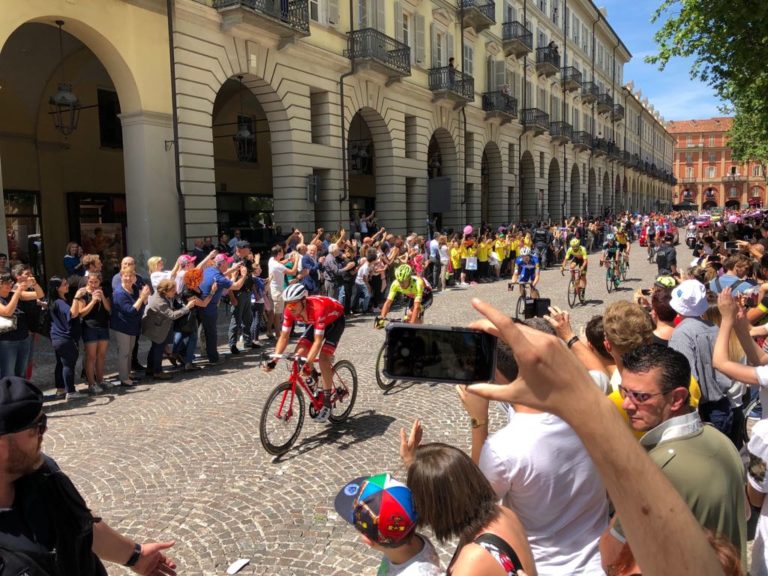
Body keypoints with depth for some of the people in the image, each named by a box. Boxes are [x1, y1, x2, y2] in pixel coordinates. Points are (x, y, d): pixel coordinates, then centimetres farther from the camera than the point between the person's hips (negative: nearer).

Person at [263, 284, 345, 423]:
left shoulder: (317, 309, -42)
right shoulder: (290, 311, -25)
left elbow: (318, 341, -42)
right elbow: (284, 337, -18)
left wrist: (308, 363, -51)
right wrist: (273, 360, -27)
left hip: (334, 320, -6)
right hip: (314, 322, 6)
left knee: (323, 359, -21)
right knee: (299, 354, -11)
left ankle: (326, 404, -11)